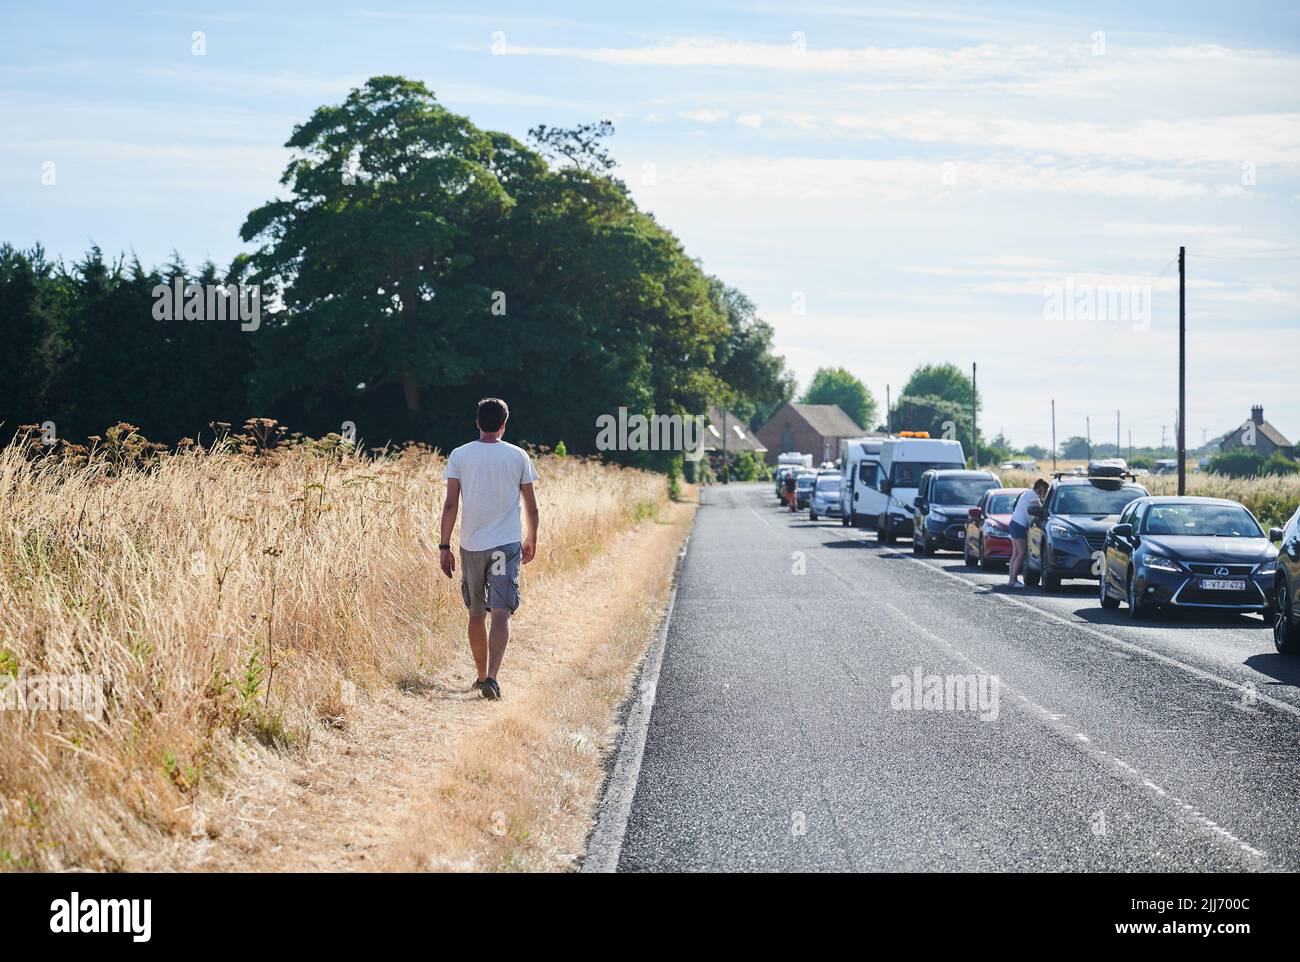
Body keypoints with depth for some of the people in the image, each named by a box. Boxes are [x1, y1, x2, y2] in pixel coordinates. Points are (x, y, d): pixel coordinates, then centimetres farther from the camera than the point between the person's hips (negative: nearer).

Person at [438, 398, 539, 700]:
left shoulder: (459, 456, 0)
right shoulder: (518, 456, 1)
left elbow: (450, 505, -5)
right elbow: (531, 506, 6)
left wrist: (444, 546, -1)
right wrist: (531, 539, 21)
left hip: (471, 546, 1)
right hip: (506, 545, -1)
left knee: (476, 614, 15)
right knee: (501, 614, -7)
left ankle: (482, 676, 27)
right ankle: (491, 678, -23)